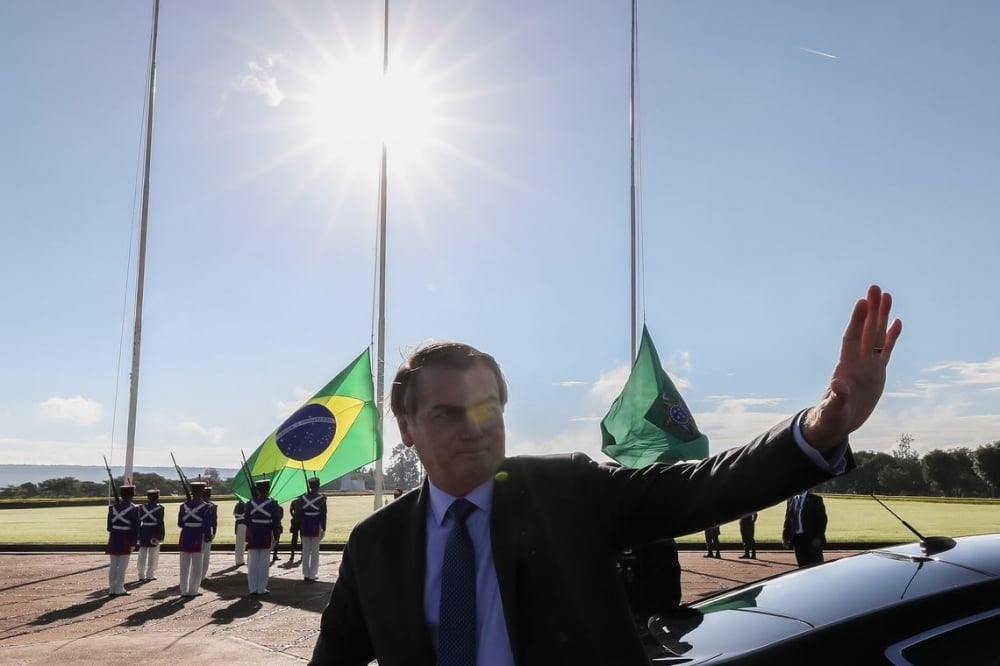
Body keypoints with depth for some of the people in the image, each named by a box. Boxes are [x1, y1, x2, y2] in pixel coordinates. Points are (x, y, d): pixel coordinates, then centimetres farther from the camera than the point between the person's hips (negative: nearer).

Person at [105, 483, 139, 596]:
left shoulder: (113, 507, 4)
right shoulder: (133, 509, -9)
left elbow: (109, 525, 8)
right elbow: (135, 527, -10)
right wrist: (134, 542, -5)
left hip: (114, 539, 5)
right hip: (126, 540, -5)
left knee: (113, 565, 10)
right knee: (122, 566, 0)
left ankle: (112, 588, 14)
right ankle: (119, 589, 1)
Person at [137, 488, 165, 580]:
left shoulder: (142, 507, 3)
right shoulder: (159, 508, -7)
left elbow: (138, 521, 2)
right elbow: (161, 523, -9)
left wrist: (138, 535, 8)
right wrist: (162, 535, -4)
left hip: (144, 532, 3)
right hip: (154, 533, -3)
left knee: (142, 555, 10)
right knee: (153, 555, 4)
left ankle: (141, 575, 16)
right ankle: (150, 575, 6)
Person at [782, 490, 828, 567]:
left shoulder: (815, 499, -3)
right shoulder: (791, 500, 10)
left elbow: (822, 519, -6)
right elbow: (788, 519, 13)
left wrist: (818, 538, -13)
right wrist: (785, 537, 4)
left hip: (812, 539, -4)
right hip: (797, 538, 4)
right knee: (803, 566, 8)